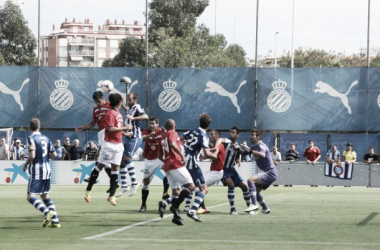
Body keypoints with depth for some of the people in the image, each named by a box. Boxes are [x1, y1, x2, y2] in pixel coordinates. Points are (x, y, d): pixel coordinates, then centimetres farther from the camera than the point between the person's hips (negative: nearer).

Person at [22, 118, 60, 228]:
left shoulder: (31, 138, -10)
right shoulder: (46, 138, 10)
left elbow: (32, 155, -20)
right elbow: (54, 154, 8)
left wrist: (26, 165, -3)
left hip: (36, 170, -7)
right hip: (47, 169, 7)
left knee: (30, 196, -8)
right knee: (45, 195, 17)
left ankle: (46, 211, -31)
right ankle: (55, 220, 10)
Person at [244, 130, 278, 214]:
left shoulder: (261, 146, -15)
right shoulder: (255, 147, 15)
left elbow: (262, 155, -37)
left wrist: (250, 150, -44)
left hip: (270, 172, -10)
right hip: (268, 173, 10)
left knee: (251, 180, -26)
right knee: (256, 191, 18)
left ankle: (254, 205, -32)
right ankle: (265, 209, 28)